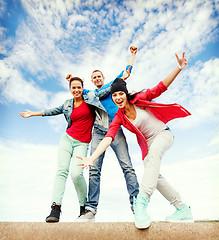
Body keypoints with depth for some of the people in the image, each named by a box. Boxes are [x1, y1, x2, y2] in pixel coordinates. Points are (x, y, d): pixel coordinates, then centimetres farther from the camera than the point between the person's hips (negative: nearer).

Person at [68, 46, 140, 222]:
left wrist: (133, 55, 34)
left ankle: (136, 203, -11)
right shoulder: (89, 94, 27)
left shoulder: (112, 85, 23)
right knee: (94, 170, -8)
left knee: (127, 166, -12)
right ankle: (91, 209, -8)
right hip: (98, 132, 2)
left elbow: (127, 71, 29)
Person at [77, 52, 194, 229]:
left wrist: (179, 68, -24)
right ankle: (183, 209, 9)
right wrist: (92, 158, -35)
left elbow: (161, 87, -12)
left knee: (154, 152, -37)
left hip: (163, 134, -3)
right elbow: (108, 138, -21)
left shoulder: (139, 99, -12)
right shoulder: (119, 118, -9)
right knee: (153, 174, -10)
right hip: (148, 143, 4)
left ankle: (141, 202, -44)